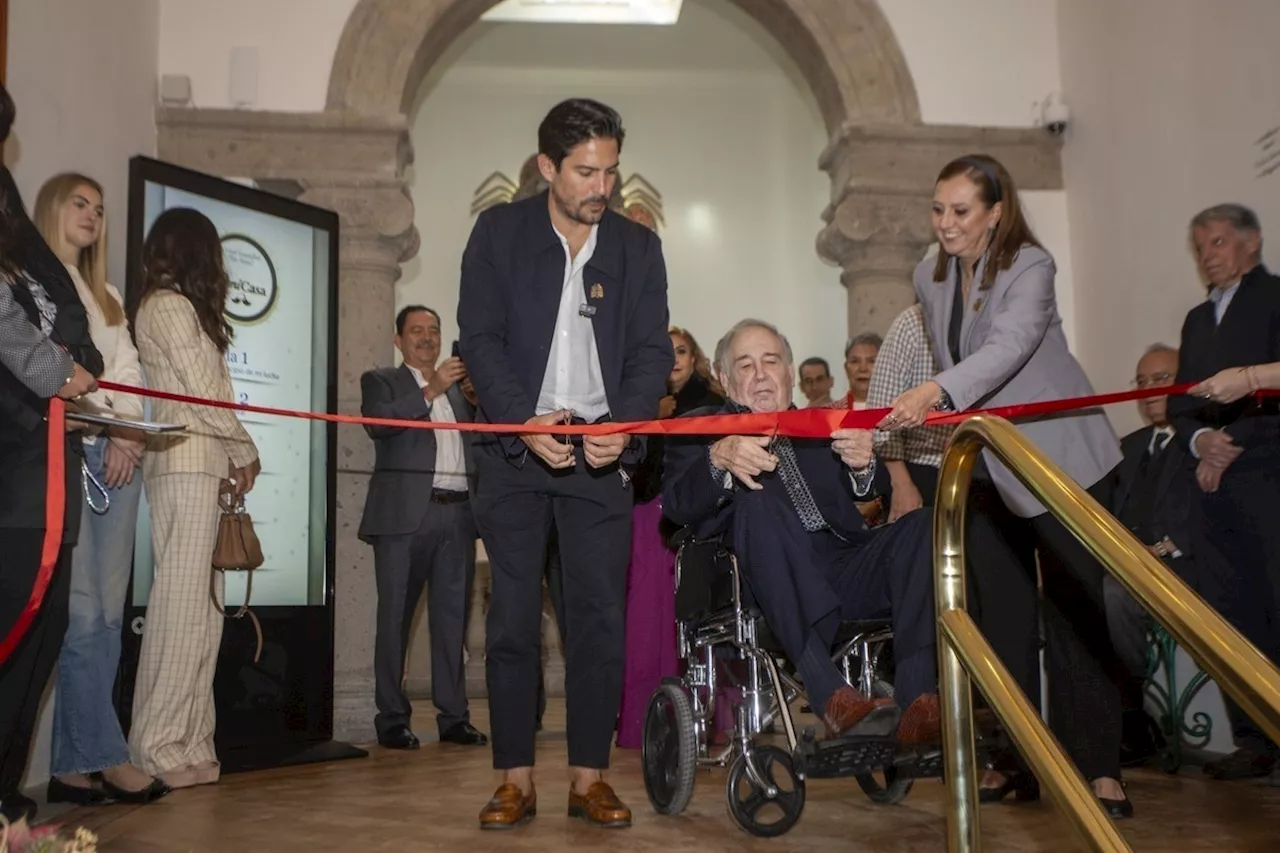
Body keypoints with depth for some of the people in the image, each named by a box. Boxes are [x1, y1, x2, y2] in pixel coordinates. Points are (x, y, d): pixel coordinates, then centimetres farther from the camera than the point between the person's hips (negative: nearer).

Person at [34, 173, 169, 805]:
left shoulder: (107, 297, 26)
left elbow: (127, 373, 14)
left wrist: (126, 433, -2)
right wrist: (104, 423, -10)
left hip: (116, 454, 6)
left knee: (107, 611, 0)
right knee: (80, 610, -11)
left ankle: (72, 764, 4)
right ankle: (105, 756, -7)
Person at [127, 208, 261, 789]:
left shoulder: (166, 306, 23)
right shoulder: (170, 305, -4)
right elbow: (204, 393, -8)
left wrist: (227, 459, 7)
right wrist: (247, 452, 3)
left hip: (196, 467, 9)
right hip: (187, 465, -9)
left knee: (199, 607, 5)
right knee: (181, 602, -9)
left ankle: (186, 741, 7)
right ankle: (158, 746, -6)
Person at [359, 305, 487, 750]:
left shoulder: (458, 387, 24)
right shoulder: (380, 380, 11)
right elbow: (377, 423, -10)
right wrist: (432, 389, -16)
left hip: (458, 513, 4)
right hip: (405, 514, -4)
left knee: (452, 617, 5)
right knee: (395, 617, -2)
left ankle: (453, 717, 11)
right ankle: (392, 720, 4)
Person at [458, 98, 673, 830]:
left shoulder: (638, 245, 9)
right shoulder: (500, 231, 4)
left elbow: (652, 350, 3)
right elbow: (480, 337, -2)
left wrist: (622, 426, -15)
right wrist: (526, 423, -17)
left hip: (602, 451, 1)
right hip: (517, 447, -1)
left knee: (602, 617, 0)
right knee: (513, 616, 0)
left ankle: (590, 776, 10)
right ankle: (517, 778, 9)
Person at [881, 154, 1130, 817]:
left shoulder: (1030, 266, -16)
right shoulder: (929, 277, 4)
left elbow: (1008, 346, -33)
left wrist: (936, 392, -48)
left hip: (1059, 452, -5)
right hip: (983, 461, 6)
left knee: (1074, 604, -6)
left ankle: (1098, 766, 1)